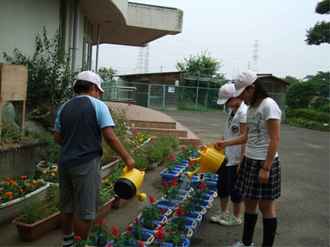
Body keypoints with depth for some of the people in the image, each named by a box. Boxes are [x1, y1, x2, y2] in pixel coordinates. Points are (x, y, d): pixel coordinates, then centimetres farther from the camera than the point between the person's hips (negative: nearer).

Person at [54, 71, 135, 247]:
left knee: (67, 206, 20)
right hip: (86, 164, -6)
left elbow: (57, 138, 9)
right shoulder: (98, 106, -7)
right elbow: (110, 137, -13)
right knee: (84, 211, 4)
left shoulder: (64, 108, 9)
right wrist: (127, 158, -6)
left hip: (65, 163, 6)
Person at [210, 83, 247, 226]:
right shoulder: (232, 111, 8)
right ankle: (223, 213, 34)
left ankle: (236, 217, 24)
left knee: (234, 189, 6)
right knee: (222, 185, 18)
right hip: (226, 156, 9)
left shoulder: (243, 113, -19)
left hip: (236, 159, -9)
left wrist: (241, 162, -20)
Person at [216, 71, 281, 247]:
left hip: (264, 163, -8)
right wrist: (226, 143, 14)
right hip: (249, 161, 8)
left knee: (266, 206, 4)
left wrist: (266, 168, -19)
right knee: (249, 203, 16)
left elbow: (275, 140, -18)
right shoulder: (251, 107, 10)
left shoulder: (268, 105, -15)